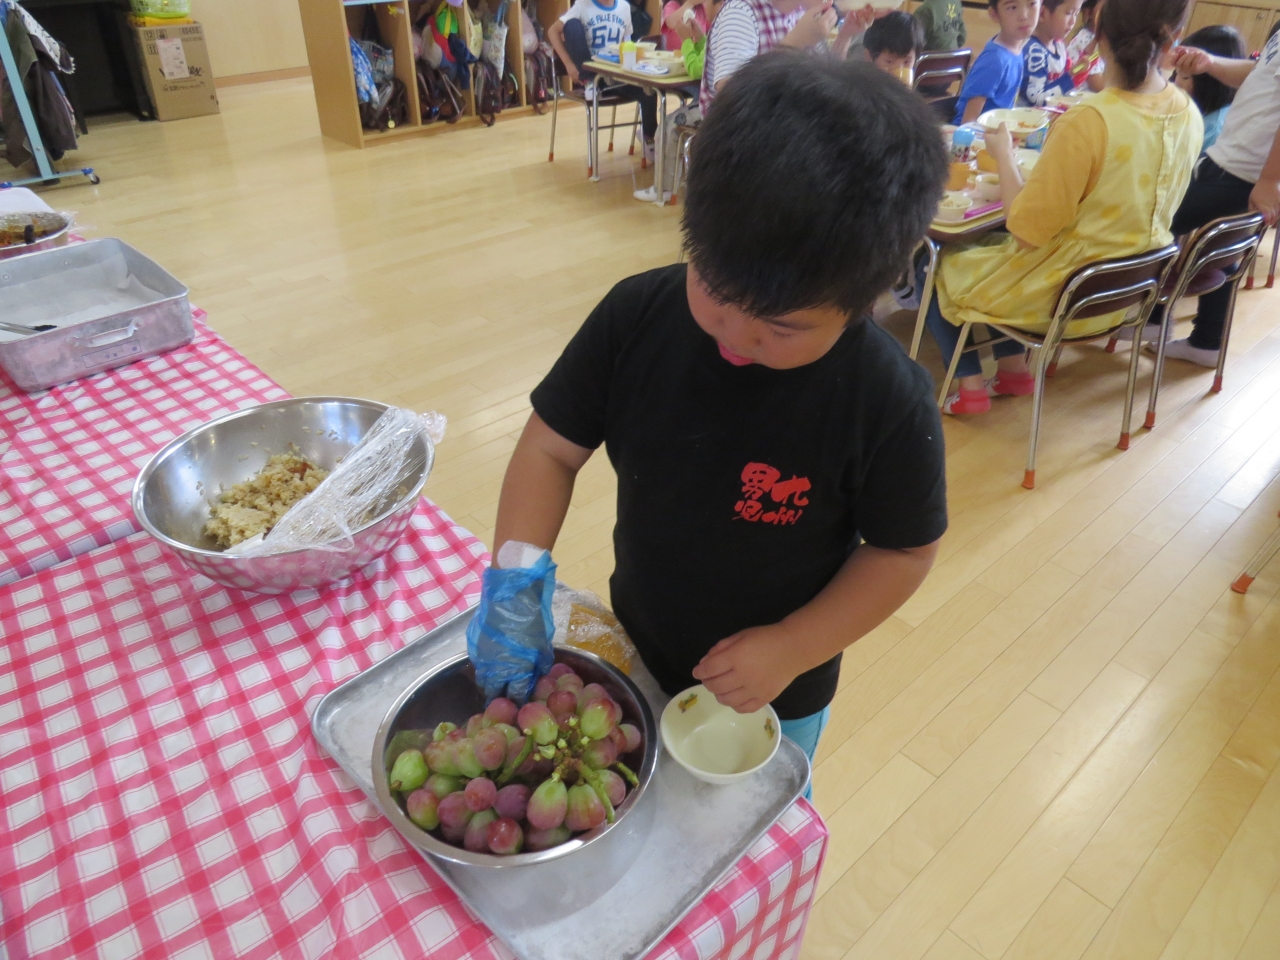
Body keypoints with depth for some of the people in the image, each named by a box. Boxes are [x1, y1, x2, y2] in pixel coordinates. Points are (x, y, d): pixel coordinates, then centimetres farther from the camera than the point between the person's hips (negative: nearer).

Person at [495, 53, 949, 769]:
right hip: (634, 653, 3)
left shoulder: (889, 405, -27)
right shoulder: (636, 315, -21)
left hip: (773, 701, -2)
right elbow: (552, 449, -13)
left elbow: (905, 550, -13)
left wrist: (793, 650, -21)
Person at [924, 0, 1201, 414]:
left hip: (1062, 293, -7)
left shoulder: (1087, 122, -27)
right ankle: (1014, 369, 25)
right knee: (992, 245, 28)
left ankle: (971, 387, 14)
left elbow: (1026, 229, -21)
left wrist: (1003, 154, -7)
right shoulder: (1190, 115, -4)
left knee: (942, 266, 15)